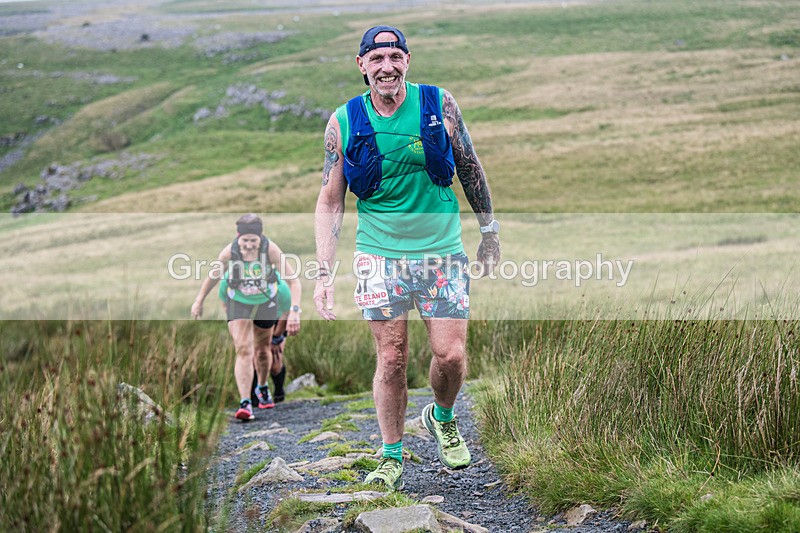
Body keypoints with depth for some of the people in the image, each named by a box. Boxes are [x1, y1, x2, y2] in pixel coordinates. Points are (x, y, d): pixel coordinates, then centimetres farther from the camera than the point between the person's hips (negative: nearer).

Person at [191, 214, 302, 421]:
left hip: (265, 303, 1)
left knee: (262, 351, 17)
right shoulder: (229, 252, -26)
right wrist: (199, 302, 4)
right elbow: (213, 276, -5)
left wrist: (294, 311, -37)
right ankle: (245, 403, -21)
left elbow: (293, 281, -26)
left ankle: (262, 388, 46)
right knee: (243, 351, -17)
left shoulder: (271, 250, -29)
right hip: (238, 304, -1)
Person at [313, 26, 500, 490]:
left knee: (451, 355, -4)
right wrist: (324, 274, -4)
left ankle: (443, 417, 28)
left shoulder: (440, 105, -3)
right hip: (380, 255, 0)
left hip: (442, 250, 0)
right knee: (392, 359, 2)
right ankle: (393, 456, 17)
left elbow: (471, 169, 10)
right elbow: (330, 202, 2)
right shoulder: (344, 122, -2)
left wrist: (490, 232, 14)